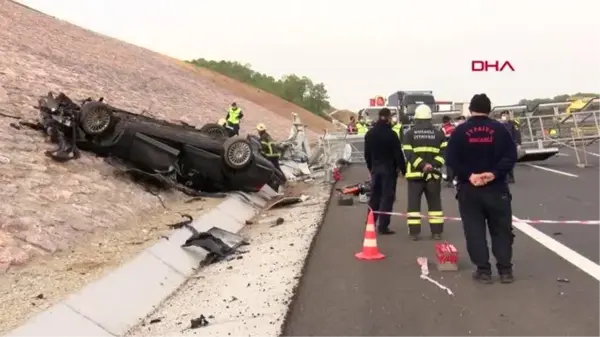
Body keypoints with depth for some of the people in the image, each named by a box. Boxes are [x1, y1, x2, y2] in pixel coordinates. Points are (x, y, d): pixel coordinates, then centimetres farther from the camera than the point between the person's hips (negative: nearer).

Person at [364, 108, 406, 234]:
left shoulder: (369, 134, 6)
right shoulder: (391, 134, -13)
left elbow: (367, 154, 13)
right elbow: (398, 154, -13)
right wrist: (403, 169, -5)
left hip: (375, 169, 6)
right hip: (389, 169, -6)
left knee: (375, 196, 15)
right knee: (387, 197, -2)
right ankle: (383, 226, -5)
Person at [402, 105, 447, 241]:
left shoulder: (409, 134, 1)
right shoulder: (438, 133, 7)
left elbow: (409, 154, -10)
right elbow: (443, 152, -3)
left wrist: (422, 165, -14)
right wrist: (434, 165, -10)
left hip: (415, 173, -2)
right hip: (433, 173, 2)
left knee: (414, 203, 4)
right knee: (435, 203, 10)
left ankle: (414, 232, 1)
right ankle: (437, 232, 10)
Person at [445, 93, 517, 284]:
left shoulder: (460, 131, 0)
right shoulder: (500, 129, 1)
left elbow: (451, 159, -10)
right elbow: (511, 156, -9)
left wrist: (468, 175, -13)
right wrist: (495, 173, -14)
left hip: (469, 189, -1)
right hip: (496, 188, 1)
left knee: (474, 231, 5)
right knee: (501, 229, 10)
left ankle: (483, 270, 5)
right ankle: (505, 270, 12)